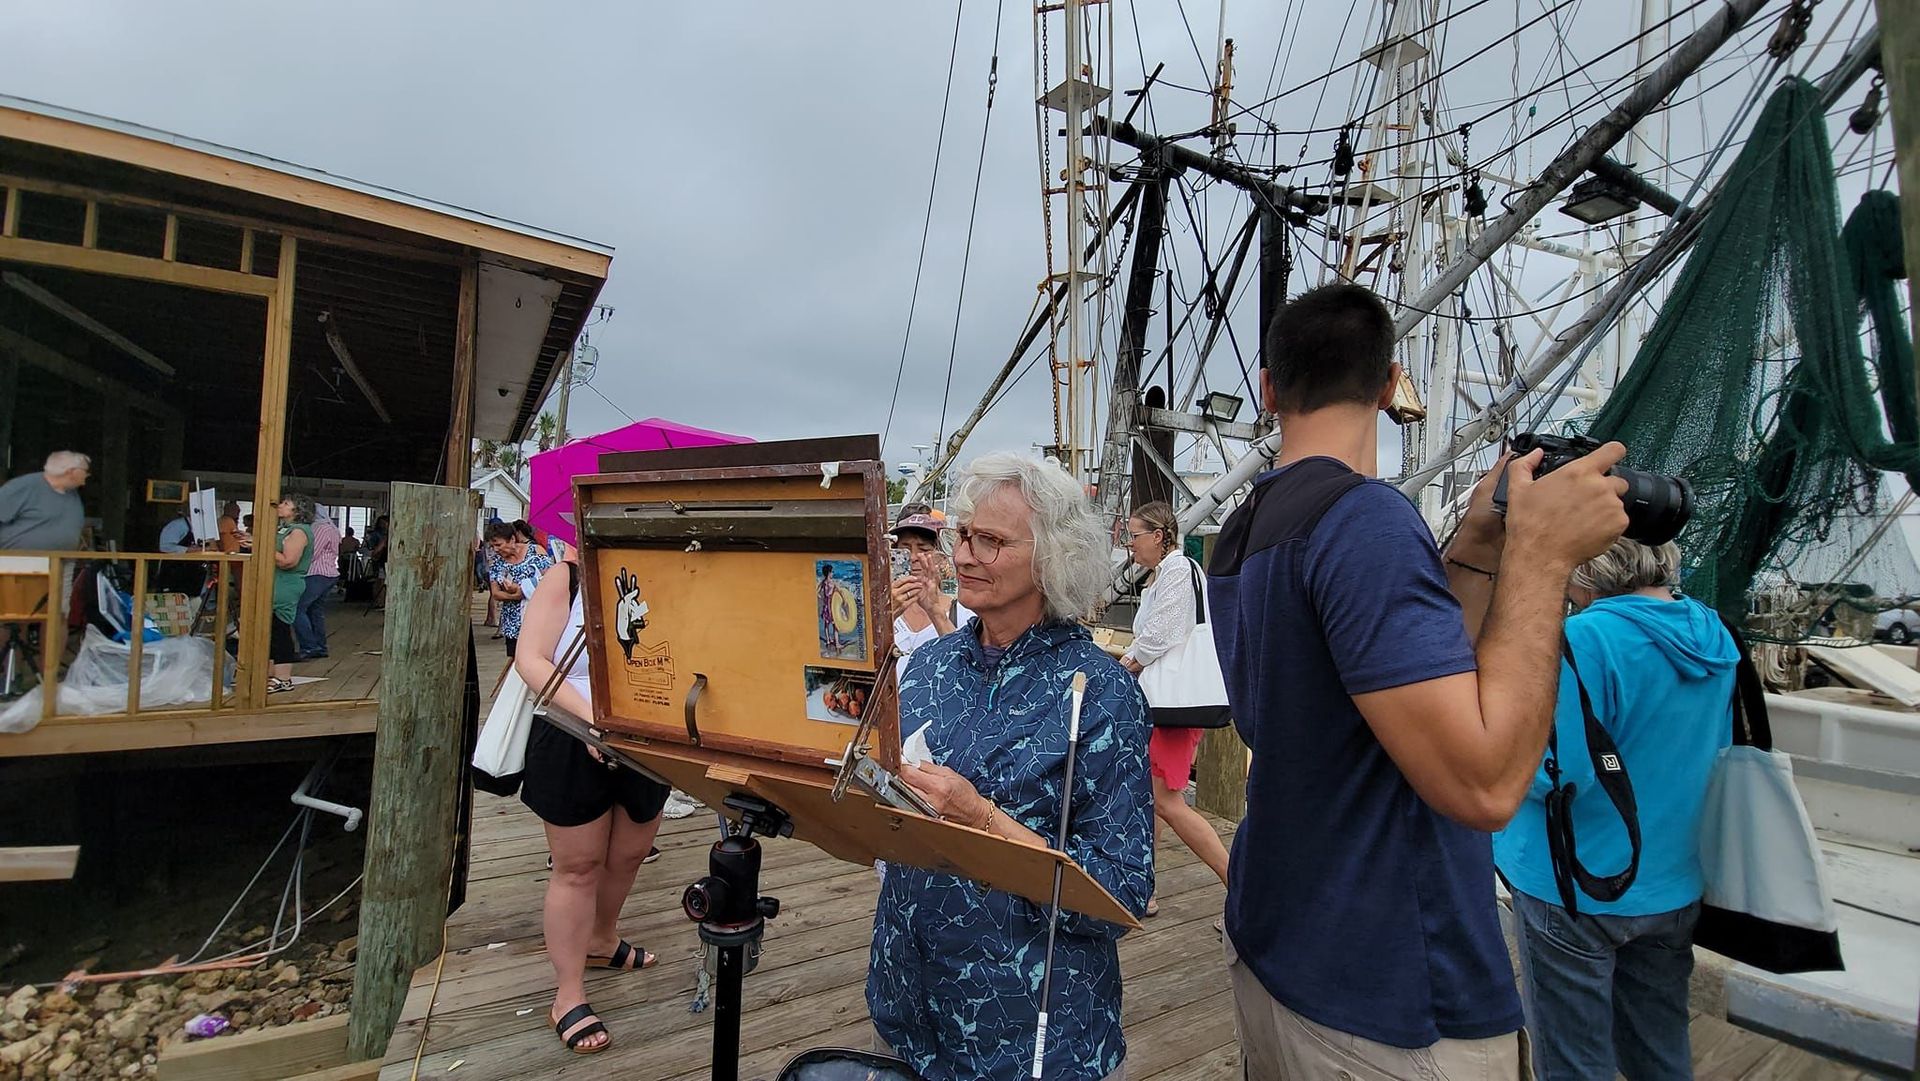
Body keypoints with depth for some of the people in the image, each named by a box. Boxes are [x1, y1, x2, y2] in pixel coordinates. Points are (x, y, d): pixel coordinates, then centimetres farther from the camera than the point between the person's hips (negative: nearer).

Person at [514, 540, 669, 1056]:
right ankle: (569, 997, 23)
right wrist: (589, 715, -27)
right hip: (572, 747, -3)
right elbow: (531, 660, -15)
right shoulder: (565, 580, -9)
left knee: (629, 856, 20)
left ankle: (601, 940, 47)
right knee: (578, 867, 8)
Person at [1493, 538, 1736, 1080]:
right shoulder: (1713, 635, 1)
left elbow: (1561, 776, -24)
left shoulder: (1587, 638, -24)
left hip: (1576, 889, -7)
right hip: (1673, 888, 8)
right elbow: (1714, 756, 14)